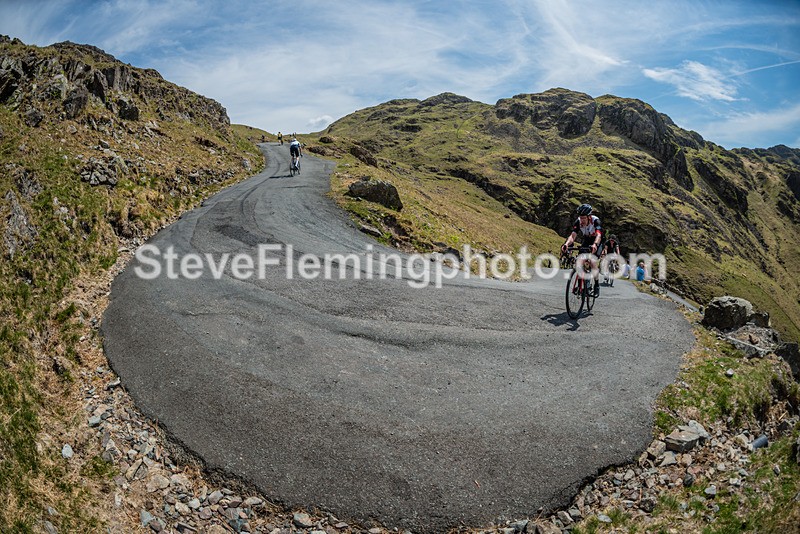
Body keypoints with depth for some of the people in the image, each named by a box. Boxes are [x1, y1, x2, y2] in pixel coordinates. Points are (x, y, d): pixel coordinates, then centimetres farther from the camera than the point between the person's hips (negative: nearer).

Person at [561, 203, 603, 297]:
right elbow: (573, 235, -33)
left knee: (593, 262, -23)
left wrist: (595, 245, -65)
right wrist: (566, 244, -53)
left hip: (596, 243, -4)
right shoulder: (578, 222, -22)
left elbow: (599, 235, -44)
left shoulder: (595, 220, -30)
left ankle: (597, 285, -7)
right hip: (585, 242, 4)